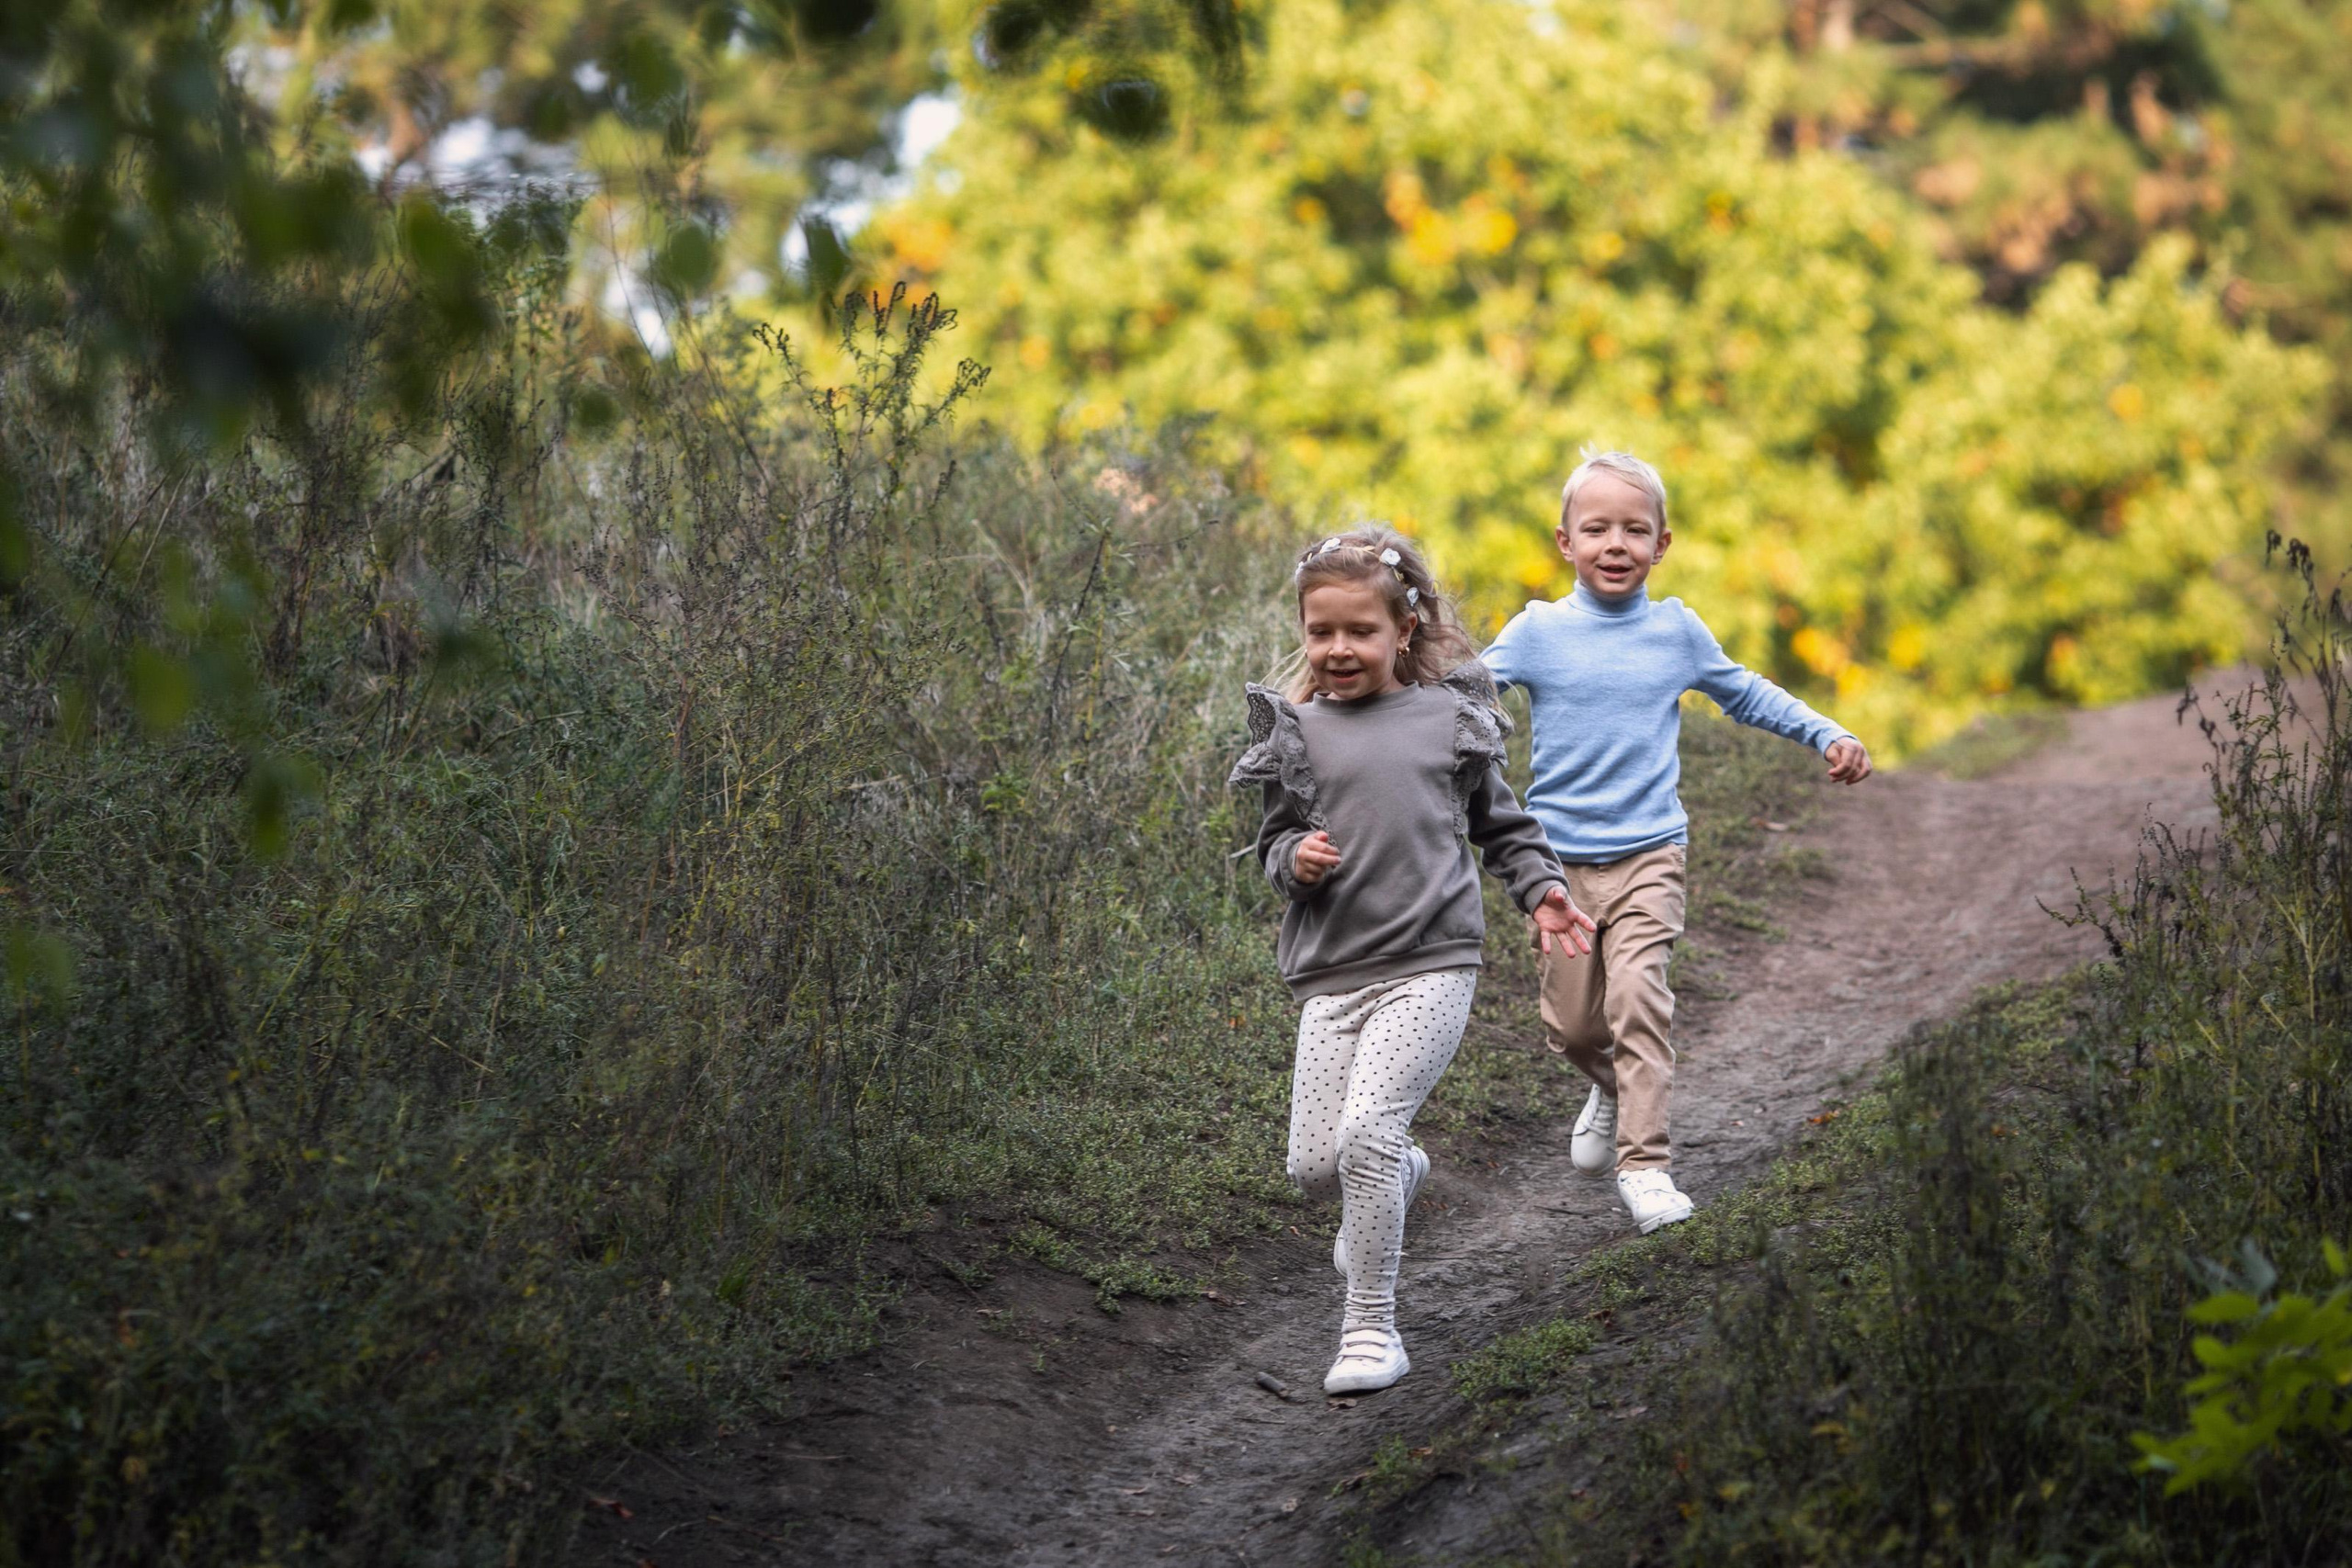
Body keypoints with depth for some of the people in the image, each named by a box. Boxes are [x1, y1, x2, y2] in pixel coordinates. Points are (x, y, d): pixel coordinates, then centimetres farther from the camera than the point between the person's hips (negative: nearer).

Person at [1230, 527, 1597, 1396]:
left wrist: (1542, 888, 6)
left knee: (1366, 1130, -19)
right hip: (1332, 974, 3)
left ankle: (1371, 1327, -7)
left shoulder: (1450, 717, 6)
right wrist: (1293, 859, -7)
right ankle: (1398, 1175, 37)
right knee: (1314, 1165, -1)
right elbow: (1275, 840, 15)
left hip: (1430, 964, -3)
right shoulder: (1298, 731, 7)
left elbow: (1499, 820, 19)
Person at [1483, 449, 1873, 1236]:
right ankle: (1613, 1090, 39)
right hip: (1558, 855, 1)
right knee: (1570, 1022, 4)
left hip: (1647, 853, -1)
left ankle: (1645, 1165, -15)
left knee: (1638, 995, -18)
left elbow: (1746, 694, 20)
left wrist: (1827, 736, 13)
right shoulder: (1537, 631, 0)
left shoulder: (1676, 631, 5)